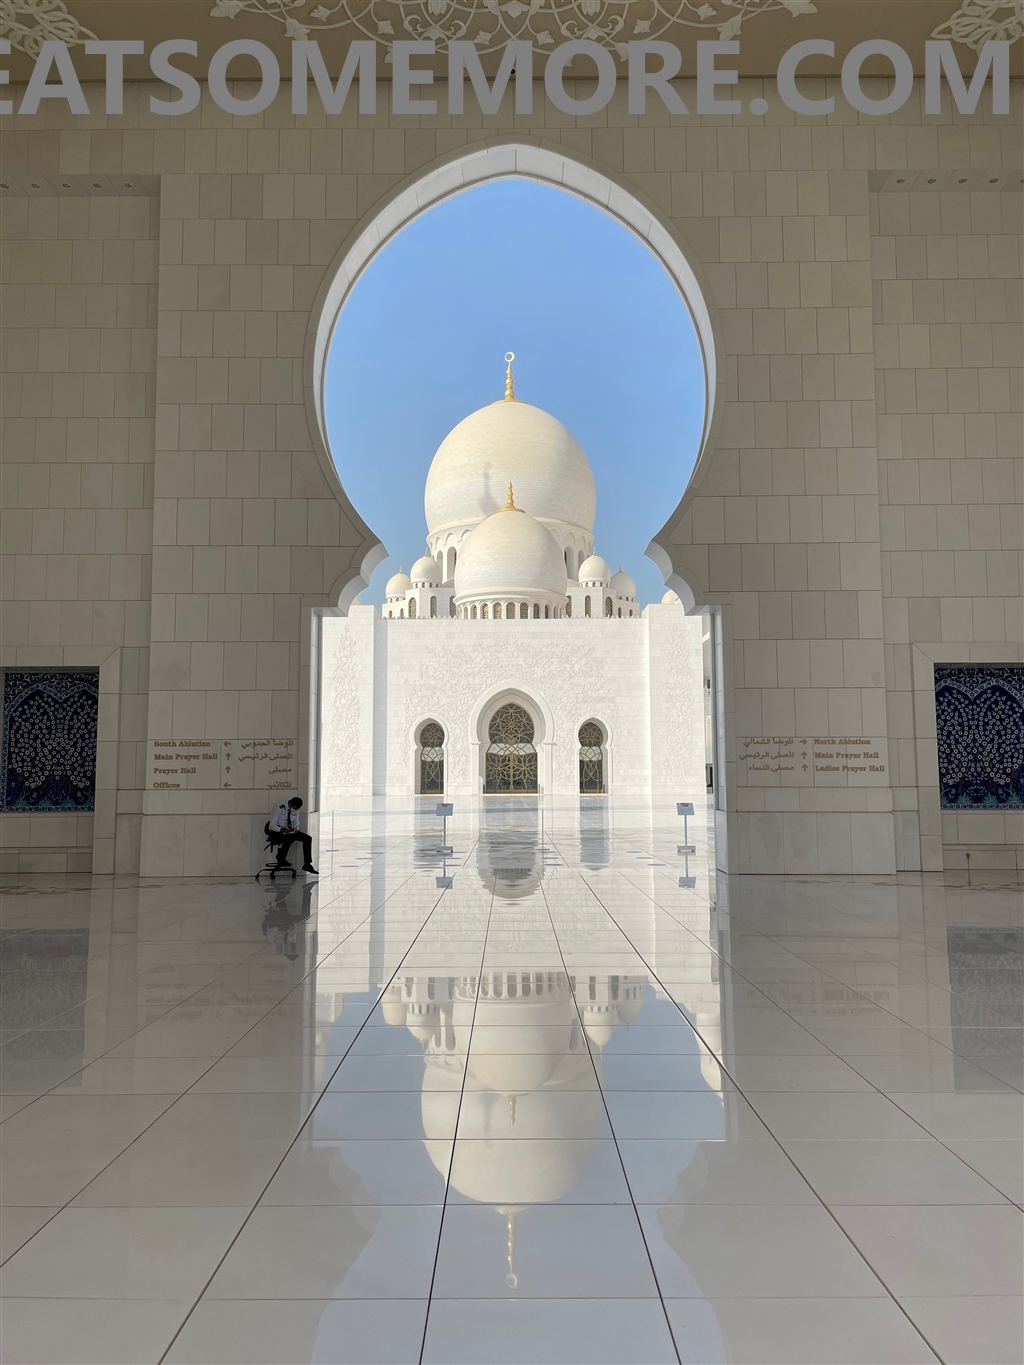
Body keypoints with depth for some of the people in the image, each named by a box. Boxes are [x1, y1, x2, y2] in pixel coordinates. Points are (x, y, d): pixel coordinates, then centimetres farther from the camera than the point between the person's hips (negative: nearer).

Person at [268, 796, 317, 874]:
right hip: (277, 831, -7)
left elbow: (296, 824, 11)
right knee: (289, 837, -39)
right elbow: (272, 825, -18)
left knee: (308, 838, -13)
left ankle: (307, 865, -12)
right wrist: (282, 829, -35)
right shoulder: (279, 808, -17)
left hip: (290, 830, 7)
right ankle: (281, 859, -22)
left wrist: (295, 829, -13)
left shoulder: (295, 810, 1)